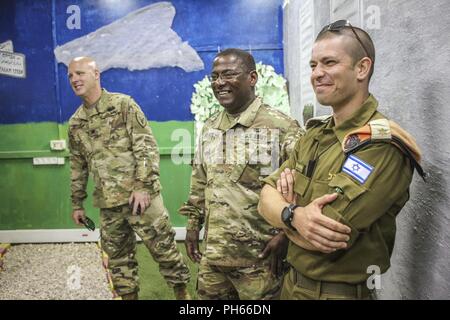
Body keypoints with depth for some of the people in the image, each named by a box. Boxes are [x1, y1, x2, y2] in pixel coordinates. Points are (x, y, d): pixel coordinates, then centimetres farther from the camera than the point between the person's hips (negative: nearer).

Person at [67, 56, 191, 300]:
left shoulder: (123, 104, -4)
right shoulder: (75, 122, 12)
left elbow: (147, 147, -10)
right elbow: (78, 165, 19)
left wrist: (142, 186, -18)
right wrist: (77, 203, 19)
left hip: (139, 195, -5)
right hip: (107, 203, 5)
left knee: (163, 247, 2)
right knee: (118, 256, 14)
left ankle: (182, 292, 20)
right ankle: (128, 295, 30)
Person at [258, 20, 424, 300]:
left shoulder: (383, 145, -23)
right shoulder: (315, 133, 3)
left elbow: (319, 240, -29)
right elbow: (266, 200, -5)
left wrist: (287, 206, -10)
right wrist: (295, 216, -26)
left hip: (338, 292, -7)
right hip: (293, 282, 7)